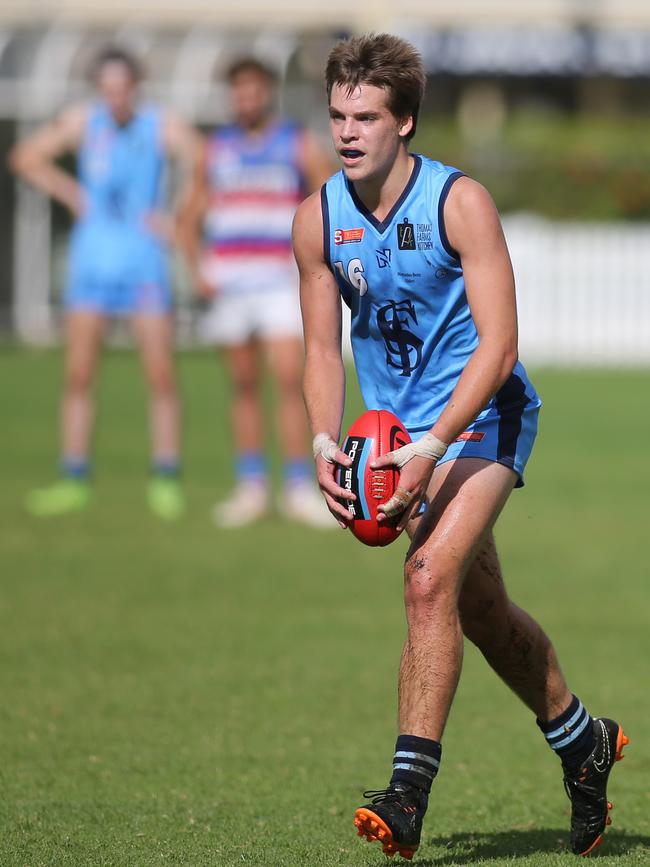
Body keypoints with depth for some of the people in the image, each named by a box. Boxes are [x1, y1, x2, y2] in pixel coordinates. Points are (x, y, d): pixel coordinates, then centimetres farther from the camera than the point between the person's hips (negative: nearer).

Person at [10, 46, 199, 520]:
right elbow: (26, 157, 13)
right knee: (79, 374, 2)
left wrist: (174, 220, -11)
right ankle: (75, 481, 7)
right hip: (92, 261, 3)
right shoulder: (81, 122, 0)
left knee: (161, 375, -4)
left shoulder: (164, 127, -8)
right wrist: (70, 193, 5)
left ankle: (165, 481, 5)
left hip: (143, 262, -2)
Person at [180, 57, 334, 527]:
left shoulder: (299, 145, 2)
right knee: (245, 386, 5)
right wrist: (200, 272, 2)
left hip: (280, 283, -3)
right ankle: (251, 488, 10)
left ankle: (301, 489, -10)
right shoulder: (216, 149, 10)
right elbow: (192, 220, 16)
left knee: (290, 378, -13)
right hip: (228, 284, 3)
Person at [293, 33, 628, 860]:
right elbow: (323, 348, 5)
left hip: (481, 418, -6)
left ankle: (409, 791, -27)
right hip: (400, 432, 6)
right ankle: (581, 742, 36)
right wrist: (325, 444, -13)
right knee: (481, 609, 13)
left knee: (430, 579, -24)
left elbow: (498, 346, -21)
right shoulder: (317, 219, -2)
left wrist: (431, 447, -30)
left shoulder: (460, 203, -17)